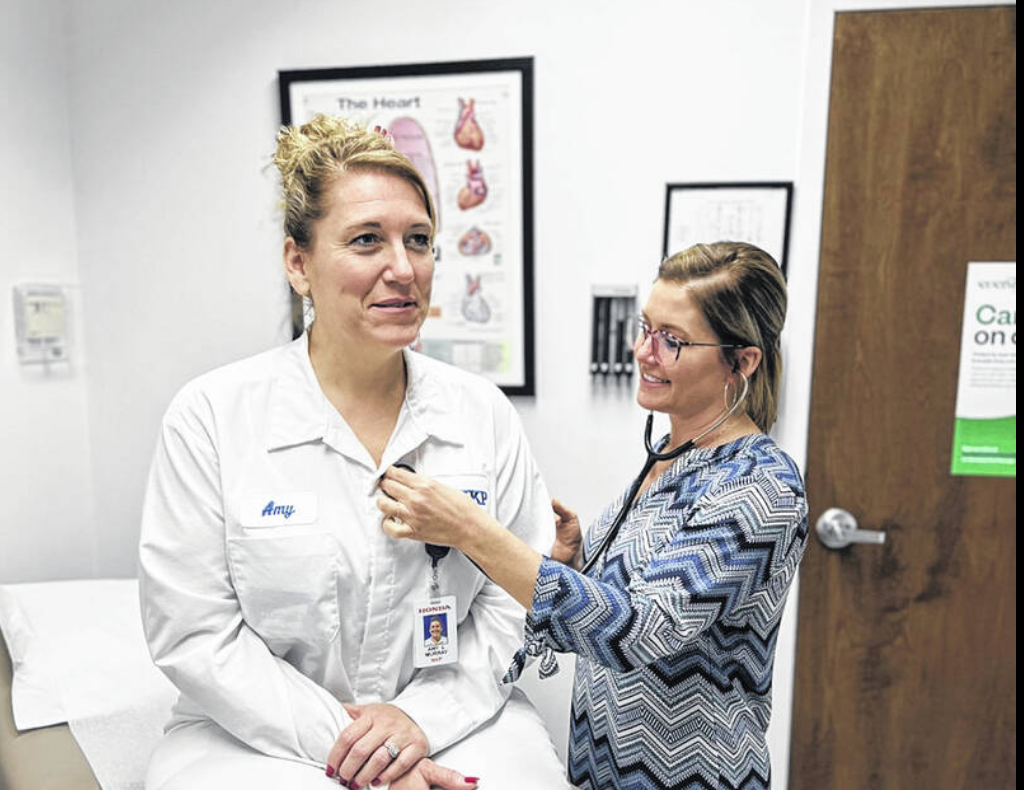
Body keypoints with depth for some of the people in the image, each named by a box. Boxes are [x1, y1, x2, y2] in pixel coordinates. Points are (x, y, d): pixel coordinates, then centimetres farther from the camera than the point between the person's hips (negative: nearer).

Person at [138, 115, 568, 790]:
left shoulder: (484, 412, -1)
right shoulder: (211, 417, -7)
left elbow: (520, 592, 1)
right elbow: (194, 633, -7)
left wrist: (423, 716, -10)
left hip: (452, 721, 3)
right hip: (263, 732, -2)